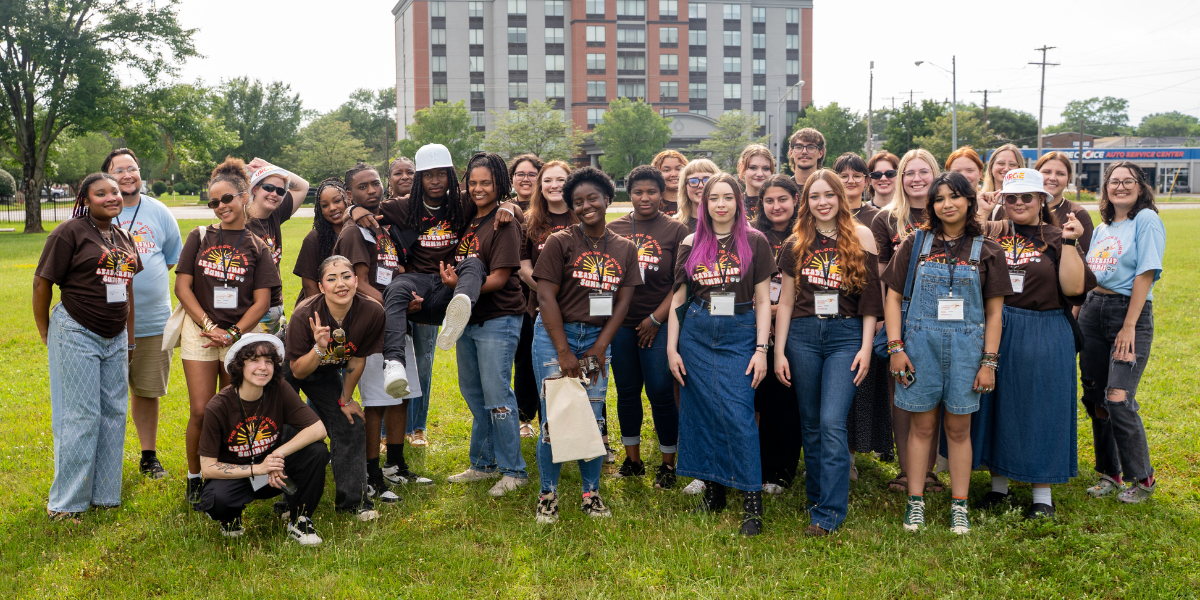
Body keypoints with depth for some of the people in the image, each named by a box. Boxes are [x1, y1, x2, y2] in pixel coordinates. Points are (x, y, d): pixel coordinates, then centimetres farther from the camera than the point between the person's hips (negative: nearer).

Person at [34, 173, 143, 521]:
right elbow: (42, 284, -7)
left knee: (113, 414, 10)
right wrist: (47, 336, -1)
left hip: (114, 338, 7)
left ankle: (103, 494, 22)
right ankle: (64, 503, 8)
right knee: (80, 416, -4)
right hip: (77, 334, -7)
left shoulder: (124, 238, 12)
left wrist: (130, 338, 19)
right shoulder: (70, 232, -9)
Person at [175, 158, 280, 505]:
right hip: (200, 332, 0)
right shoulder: (199, 238, 8)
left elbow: (261, 301, 1)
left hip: (243, 335, 0)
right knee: (202, 412, -4)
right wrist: (210, 326, -9)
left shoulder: (257, 248, 6)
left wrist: (232, 333, -12)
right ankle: (194, 478, 15)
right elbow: (182, 287, 2)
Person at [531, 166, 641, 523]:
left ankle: (591, 494, 21)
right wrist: (564, 352, -14)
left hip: (597, 339, 3)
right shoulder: (560, 243, -5)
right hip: (555, 335, -3)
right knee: (554, 419, -1)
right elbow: (546, 296, -9)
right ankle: (548, 495, 13)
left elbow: (622, 302, 5)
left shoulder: (625, 250, 7)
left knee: (594, 420, 7)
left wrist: (599, 347, -5)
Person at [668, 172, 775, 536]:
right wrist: (672, 348, 4)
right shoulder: (691, 244, 8)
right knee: (701, 413, 6)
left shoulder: (754, 242, 2)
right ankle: (713, 489, 20)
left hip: (739, 335, -3)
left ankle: (752, 501, -3)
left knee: (738, 414, -10)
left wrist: (761, 349, -6)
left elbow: (763, 300, 1)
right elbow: (678, 299, 10)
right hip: (696, 335, 3)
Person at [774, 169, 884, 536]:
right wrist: (778, 352, 5)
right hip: (802, 336, 3)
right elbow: (786, 301, 9)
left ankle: (829, 512, -6)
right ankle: (816, 496, 23)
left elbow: (871, 295, 1)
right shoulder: (796, 244, 9)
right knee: (810, 424, 9)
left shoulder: (861, 237, 3)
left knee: (832, 423, -12)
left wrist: (866, 347, -5)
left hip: (846, 336, -3)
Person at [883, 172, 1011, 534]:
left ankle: (959, 506, 17)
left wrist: (989, 361, -2)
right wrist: (895, 348, -4)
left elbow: (994, 312, 4)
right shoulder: (916, 244, 4)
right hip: (920, 342, 0)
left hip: (966, 345, 0)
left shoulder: (986, 251, 4)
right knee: (921, 425, 6)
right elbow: (893, 297, 4)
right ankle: (915, 501, 16)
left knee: (959, 427, 7)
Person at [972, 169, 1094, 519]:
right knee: (995, 407, 9)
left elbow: (1074, 288, -10)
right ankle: (999, 485, 25)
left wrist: (1068, 242, -14)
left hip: (1044, 335, -2)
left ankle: (1042, 495, 18)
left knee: (1039, 409, 5)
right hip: (995, 332, 2)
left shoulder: (1056, 238, 0)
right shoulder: (991, 234, 6)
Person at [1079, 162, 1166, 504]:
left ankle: (1143, 478, 5)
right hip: (1093, 310, 7)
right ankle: (1109, 474, 20)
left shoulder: (1146, 219, -6)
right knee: (1095, 397, 7)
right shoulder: (1103, 228, 15)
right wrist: (1077, 315, 9)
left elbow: (1146, 273, -12)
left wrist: (1129, 326, -16)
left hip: (1130, 312, -7)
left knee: (1118, 399, -13)